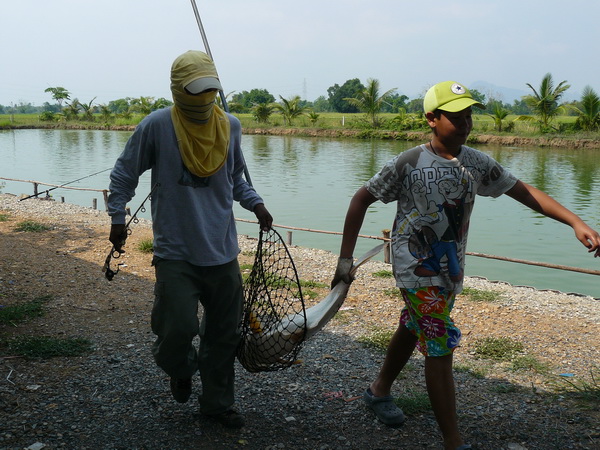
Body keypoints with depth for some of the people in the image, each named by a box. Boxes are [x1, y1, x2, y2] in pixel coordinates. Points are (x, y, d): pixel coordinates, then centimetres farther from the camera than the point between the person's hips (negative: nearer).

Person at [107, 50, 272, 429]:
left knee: (225, 334, 11)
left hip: (223, 252, 4)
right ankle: (181, 369, 27)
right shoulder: (157, 125, -8)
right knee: (178, 329, -10)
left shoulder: (231, 126, 3)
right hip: (176, 253, -4)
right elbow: (124, 175, 3)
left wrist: (256, 204, 2)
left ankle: (217, 402, 32)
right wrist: (118, 219, 0)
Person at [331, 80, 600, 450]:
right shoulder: (410, 163, -14)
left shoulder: (476, 163, 0)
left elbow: (523, 191, 2)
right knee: (440, 348, -8)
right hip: (418, 269, -6)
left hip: (452, 268, 6)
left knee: (413, 331, 21)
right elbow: (361, 200, -9)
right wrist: (345, 259, -13)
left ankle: (380, 391, 44)